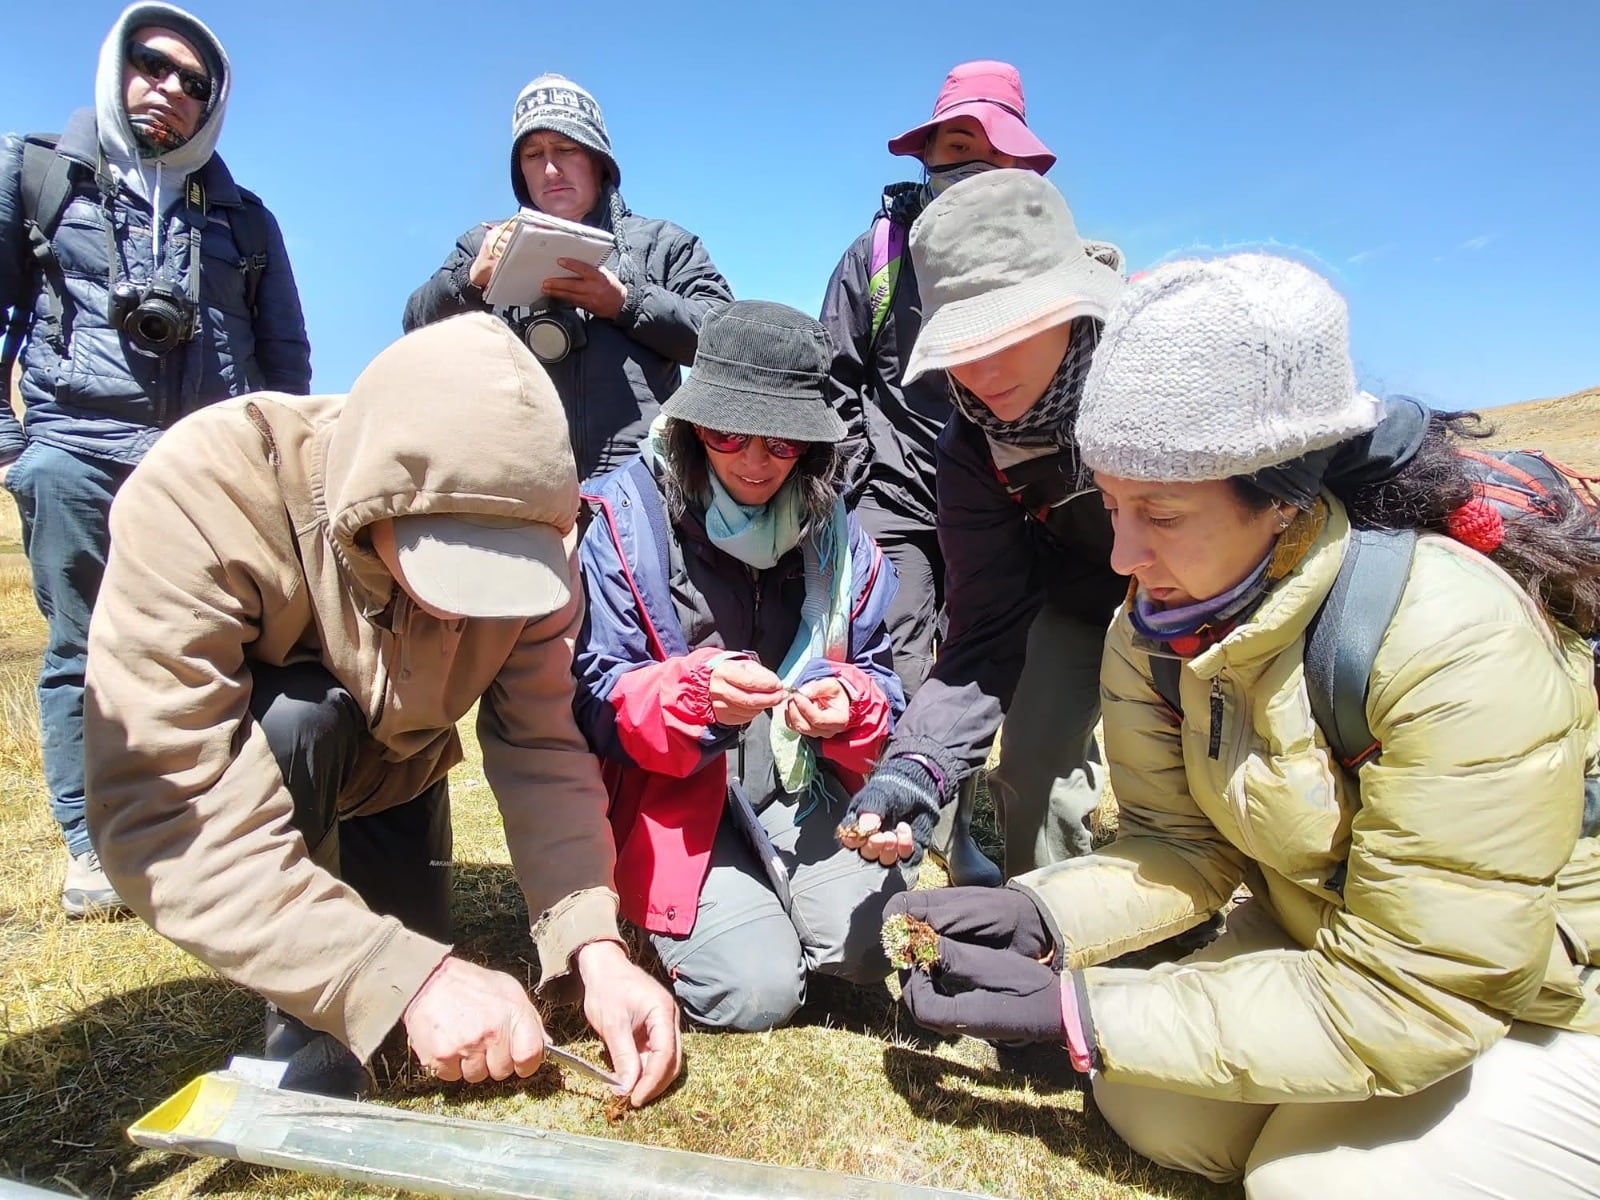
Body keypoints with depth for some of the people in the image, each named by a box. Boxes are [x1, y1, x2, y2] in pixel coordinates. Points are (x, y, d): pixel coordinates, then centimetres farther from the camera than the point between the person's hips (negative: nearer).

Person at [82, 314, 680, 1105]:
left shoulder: (523, 521, -27)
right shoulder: (200, 491, -39)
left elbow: (540, 744, -25)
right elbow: (157, 815, -42)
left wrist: (593, 943, -38)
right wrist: (407, 972, -48)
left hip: (388, 769, 3)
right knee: (300, 717, -35)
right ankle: (305, 1046, -12)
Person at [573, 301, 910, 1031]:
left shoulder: (833, 530, 2)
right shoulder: (629, 514, -10)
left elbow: (879, 675, 7)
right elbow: (596, 697, -11)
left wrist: (849, 705, -18)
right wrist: (695, 693, -32)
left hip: (800, 788, 3)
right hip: (677, 796, -3)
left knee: (870, 944, -19)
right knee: (755, 989, -18)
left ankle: (764, 890, 14)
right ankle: (675, 913, 15)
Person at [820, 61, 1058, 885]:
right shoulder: (878, 252, 8)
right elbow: (836, 377, 7)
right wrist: (848, 477, -1)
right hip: (896, 499, -1)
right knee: (895, 671, -3)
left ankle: (954, 832, 21)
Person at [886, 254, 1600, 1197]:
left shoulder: (1457, 643, -34)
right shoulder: (1159, 619, -15)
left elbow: (1404, 1003, -30)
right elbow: (1185, 844, -6)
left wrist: (1078, 1012, -30)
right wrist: (1038, 917, -25)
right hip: (1324, 940, 5)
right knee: (1156, 1111, -7)